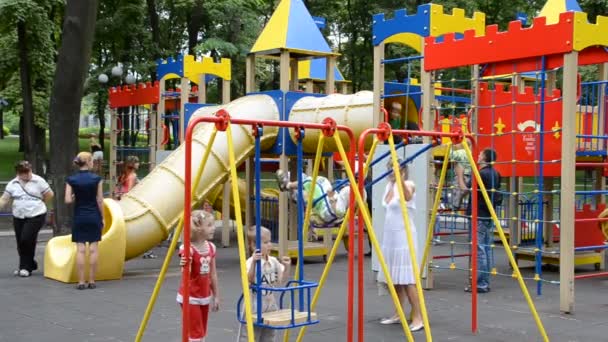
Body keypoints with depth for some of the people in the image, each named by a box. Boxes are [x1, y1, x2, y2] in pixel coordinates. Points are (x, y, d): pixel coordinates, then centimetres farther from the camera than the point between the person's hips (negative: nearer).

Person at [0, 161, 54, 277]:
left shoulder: (38, 181, -6)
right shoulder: (12, 184, 4)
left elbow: (49, 195, 1)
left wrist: (37, 204, 6)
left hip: (36, 216, -5)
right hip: (18, 217, 5)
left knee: (27, 239, -16)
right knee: (21, 243, 9)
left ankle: (26, 267, -2)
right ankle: (30, 265, 27)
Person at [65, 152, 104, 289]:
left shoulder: (71, 180, -3)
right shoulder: (96, 179, -6)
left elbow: (68, 200, -9)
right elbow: (100, 200, -4)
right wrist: (102, 217, 5)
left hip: (79, 217, 1)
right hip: (94, 216, -1)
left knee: (80, 249, 2)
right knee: (93, 249, 5)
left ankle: (81, 282, 1)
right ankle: (92, 281, 7)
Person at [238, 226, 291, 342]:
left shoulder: (273, 261, 4)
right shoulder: (251, 262, -16)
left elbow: (280, 281, 9)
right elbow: (249, 280, -31)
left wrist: (286, 267, -5)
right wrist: (254, 262, -42)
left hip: (270, 306, 7)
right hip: (254, 308, -7)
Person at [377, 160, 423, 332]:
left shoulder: (408, 185, -12)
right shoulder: (389, 186, 12)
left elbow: (407, 196, -39)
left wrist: (400, 180, -54)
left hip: (404, 236, -8)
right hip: (390, 236, 8)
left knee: (406, 278, -11)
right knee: (394, 277, 10)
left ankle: (418, 318, -8)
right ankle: (398, 314, 18)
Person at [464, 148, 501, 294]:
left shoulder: (480, 174, -16)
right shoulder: (495, 174, 11)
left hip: (479, 216, -9)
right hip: (490, 216, 9)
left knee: (479, 250, -6)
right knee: (487, 248, 11)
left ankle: (480, 284, -4)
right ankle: (485, 282, 16)